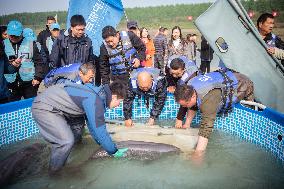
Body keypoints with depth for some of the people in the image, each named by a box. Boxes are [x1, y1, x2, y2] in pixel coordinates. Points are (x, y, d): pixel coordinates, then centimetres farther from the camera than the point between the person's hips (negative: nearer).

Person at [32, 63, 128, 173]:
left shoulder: (99, 92, 5)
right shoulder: (95, 101, -25)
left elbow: (93, 124, 15)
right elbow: (100, 132, -22)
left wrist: (103, 143, 19)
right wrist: (114, 152, -8)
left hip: (52, 101, 10)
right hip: (43, 107, -10)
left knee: (77, 126, 19)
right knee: (67, 141, -21)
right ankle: (54, 173, 5)